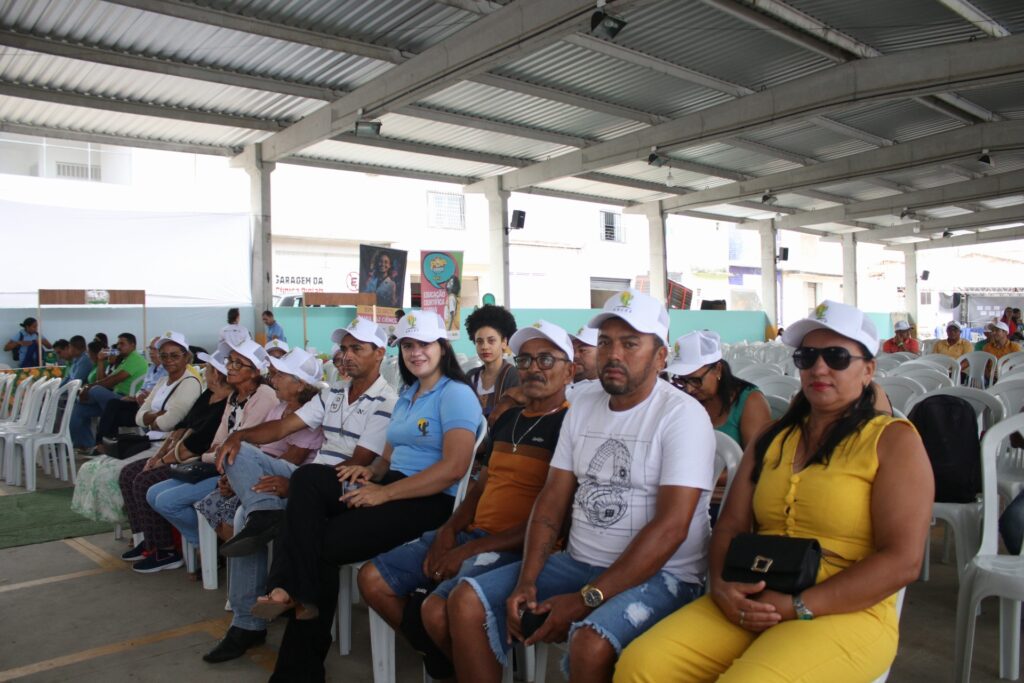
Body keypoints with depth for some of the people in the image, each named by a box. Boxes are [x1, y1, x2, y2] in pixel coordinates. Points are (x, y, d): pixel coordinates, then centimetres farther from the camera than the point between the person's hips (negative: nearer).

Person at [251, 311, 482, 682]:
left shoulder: (456, 394, -8)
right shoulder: (406, 396, 21)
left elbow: (454, 467, -20)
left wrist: (384, 493, -20)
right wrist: (371, 471, -3)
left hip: (431, 501, -8)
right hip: (393, 486, 8)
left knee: (322, 543, -15)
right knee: (307, 479, -18)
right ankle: (293, 589, -23)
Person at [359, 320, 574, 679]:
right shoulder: (508, 419, 17)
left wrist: (473, 549, -16)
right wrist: (448, 530, 2)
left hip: (516, 548, -8)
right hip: (471, 534, 8)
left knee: (438, 610, -30)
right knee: (372, 579, 2)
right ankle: (441, 653, 17)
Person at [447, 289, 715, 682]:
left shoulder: (682, 415, -12)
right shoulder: (582, 406, 9)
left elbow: (670, 528, -19)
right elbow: (553, 500, 7)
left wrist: (587, 599, -20)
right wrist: (526, 581, -7)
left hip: (660, 574, -6)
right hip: (579, 562, 6)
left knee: (591, 644, -34)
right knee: (466, 602, -5)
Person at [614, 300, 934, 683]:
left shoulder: (893, 440, -1)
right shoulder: (773, 439, 16)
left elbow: (902, 561, -10)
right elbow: (730, 526, 13)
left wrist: (798, 607, -15)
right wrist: (721, 585, -8)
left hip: (844, 613, -4)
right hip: (751, 606, 5)